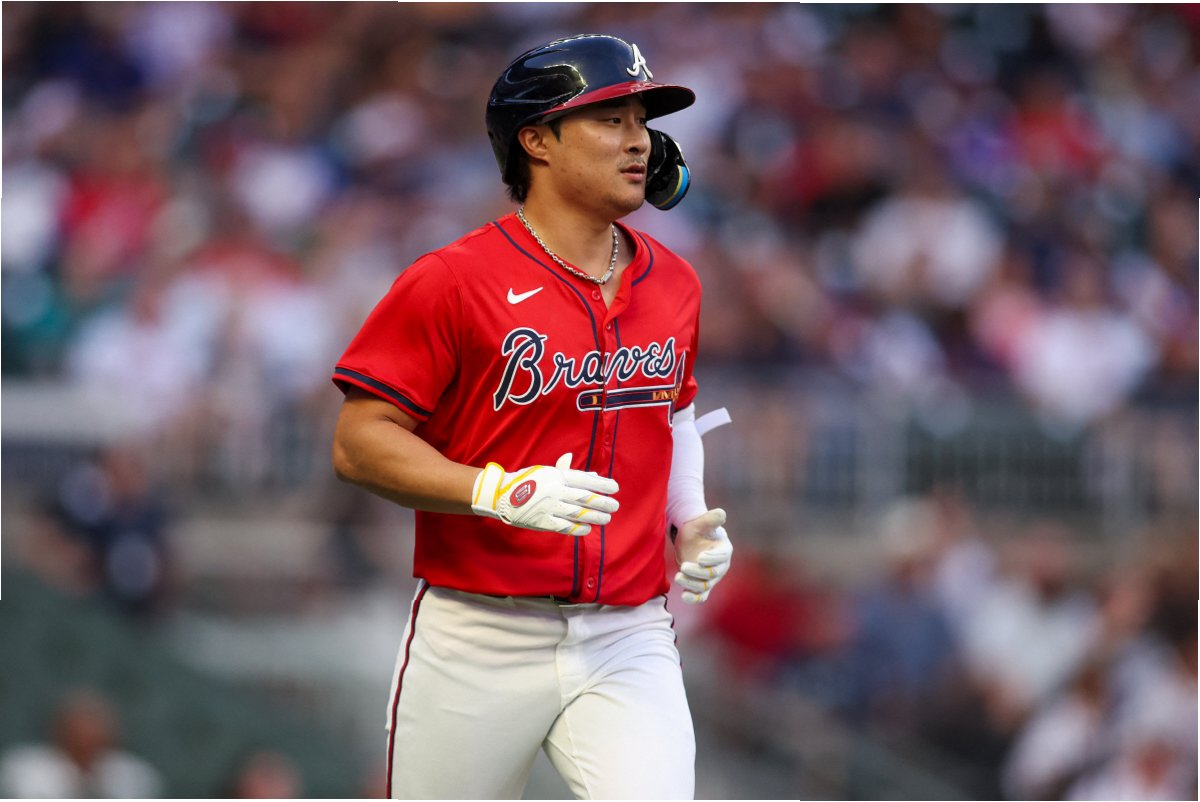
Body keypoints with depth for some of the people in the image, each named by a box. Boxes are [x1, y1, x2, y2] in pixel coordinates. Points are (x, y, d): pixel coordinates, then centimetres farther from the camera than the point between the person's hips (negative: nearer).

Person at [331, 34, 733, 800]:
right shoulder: (452, 280, -8)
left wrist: (692, 524, 11)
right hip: (478, 644, -3)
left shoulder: (674, 283, 11)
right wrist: (500, 493, -23)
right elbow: (360, 442, -10)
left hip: (629, 642, 4)